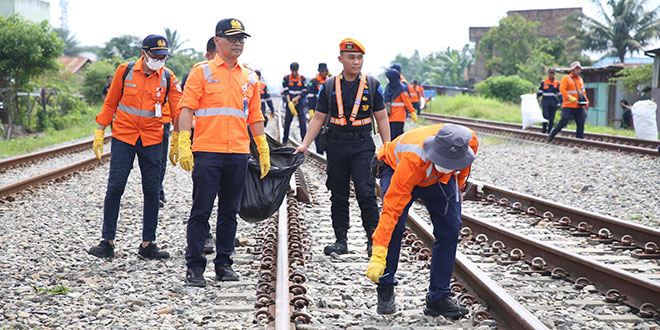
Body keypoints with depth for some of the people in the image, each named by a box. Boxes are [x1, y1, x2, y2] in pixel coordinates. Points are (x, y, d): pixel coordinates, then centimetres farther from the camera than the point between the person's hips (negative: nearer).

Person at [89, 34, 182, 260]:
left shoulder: (168, 78, 0)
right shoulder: (125, 71, -2)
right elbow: (110, 103, 7)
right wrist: (100, 132, 5)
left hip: (152, 140, 2)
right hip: (123, 137, -1)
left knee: (152, 191, 3)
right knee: (115, 188, -7)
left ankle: (148, 245, 12)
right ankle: (107, 242, 1)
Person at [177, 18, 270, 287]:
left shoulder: (250, 76, 14)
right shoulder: (202, 71, 1)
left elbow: (255, 116, 19)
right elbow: (187, 108, -5)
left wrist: (264, 151, 16)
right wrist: (183, 145, -14)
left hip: (238, 154, 4)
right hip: (207, 152, -4)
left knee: (230, 211, 9)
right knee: (201, 211, -3)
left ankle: (224, 264, 17)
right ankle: (194, 267, 1)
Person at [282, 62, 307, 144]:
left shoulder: (302, 79, 4)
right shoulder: (286, 78, 2)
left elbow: (305, 91, 3)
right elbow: (286, 92, -4)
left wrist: (297, 98, -13)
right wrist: (289, 102, -17)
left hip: (300, 103, 0)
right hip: (290, 103, 0)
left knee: (303, 122, -9)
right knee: (287, 122, 4)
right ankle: (284, 140, 16)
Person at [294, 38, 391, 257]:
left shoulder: (372, 85, 3)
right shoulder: (329, 87, 5)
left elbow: (382, 118, 7)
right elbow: (318, 119, 8)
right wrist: (305, 145, -1)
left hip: (362, 146, -2)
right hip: (336, 146, 2)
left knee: (365, 193, -12)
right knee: (338, 195, 7)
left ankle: (374, 240, -5)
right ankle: (341, 241, 15)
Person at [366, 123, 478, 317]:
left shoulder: (470, 141, -33)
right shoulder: (413, 160, -45)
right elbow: (391, 209, -45)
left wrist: (458, 187, 12)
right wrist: (378, 255, -49)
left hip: (441, 179, 4)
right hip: (395, 169, -4)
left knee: (450, 229, -8)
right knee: (394, 226, -23)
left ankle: (438, 298, 1)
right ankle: (385, 290, -4)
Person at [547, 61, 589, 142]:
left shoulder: (580, 79, 20)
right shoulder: (566, 78, 0)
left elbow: (583, 92, 25)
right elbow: (562, 89, -12)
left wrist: (586, 103, 17)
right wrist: (570, 97, -24)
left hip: (579, 106, 6)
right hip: (568, 106, -6)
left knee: (581, 123, -2)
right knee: (564, 121, -11)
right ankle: (552, 135, 3)